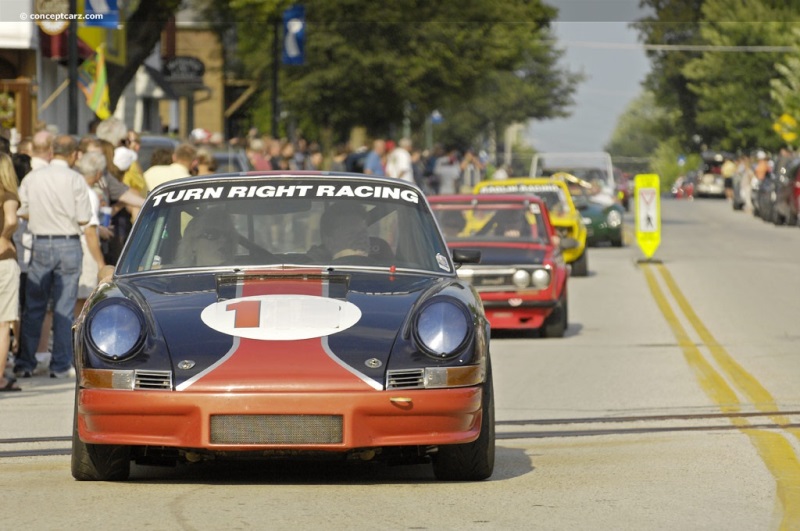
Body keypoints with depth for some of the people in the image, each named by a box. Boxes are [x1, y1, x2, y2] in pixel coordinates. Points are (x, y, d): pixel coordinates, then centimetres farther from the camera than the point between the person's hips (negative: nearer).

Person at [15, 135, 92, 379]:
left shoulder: (32, 178, -1)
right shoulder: (75, 180, -9)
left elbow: (23, 212, 4)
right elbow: (83, 218, -10)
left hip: (41, 244, 2)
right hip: (68, 244, -2)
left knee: (33, 307, 9)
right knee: (64, 308, 3)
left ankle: (25, 363, 10)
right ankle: (61, 365, 5)